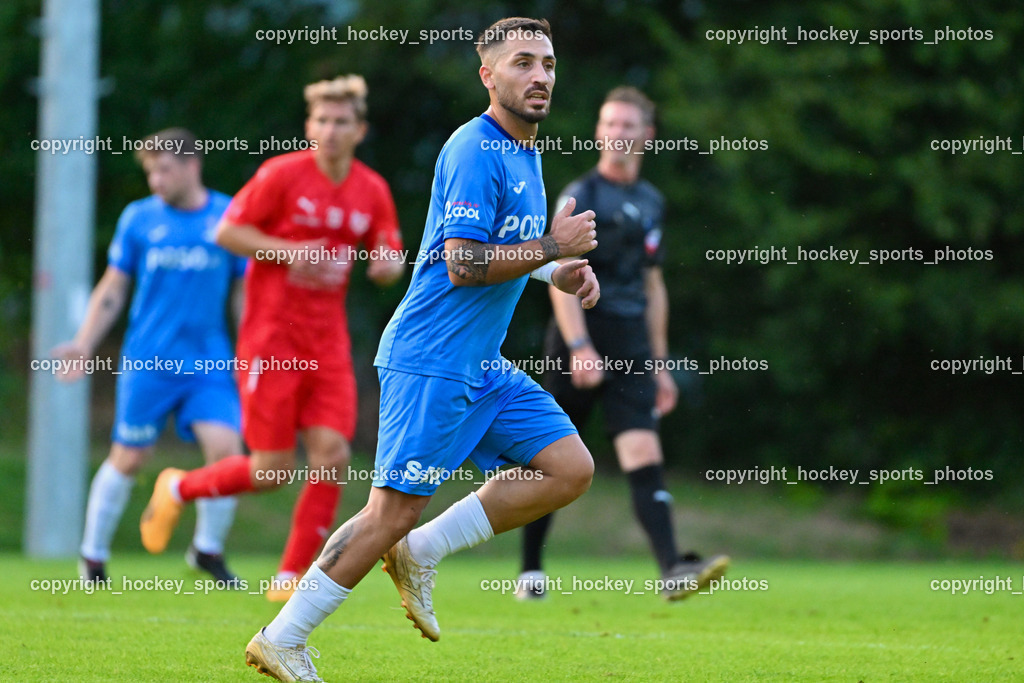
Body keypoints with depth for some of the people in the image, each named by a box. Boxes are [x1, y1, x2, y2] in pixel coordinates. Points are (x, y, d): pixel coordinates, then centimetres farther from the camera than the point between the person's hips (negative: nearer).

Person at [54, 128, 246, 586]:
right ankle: (93, 555, 21)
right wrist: (84, 344, 4)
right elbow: (112, 290, 10)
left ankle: (208, 548, 6)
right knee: (129, 458, 4)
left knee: (225, 447, -14)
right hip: (146, 360, 0)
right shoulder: (138, 218, 3)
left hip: (209, 361, 0)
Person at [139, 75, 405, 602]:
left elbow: (389, 262, 16)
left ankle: (291, 577, 3)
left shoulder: (372, 191, 6)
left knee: (332, 454, -9)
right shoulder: (283, 174, -7)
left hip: (328, 341, 5)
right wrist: (288, 252, -17)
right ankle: (179, 489, 23)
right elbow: (227, 231, -5)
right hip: (272, 336, -4)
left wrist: (388, 266, -8)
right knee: (272, 469, -5)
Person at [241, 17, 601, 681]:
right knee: (394, 511, -9)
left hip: (483, 365, 9)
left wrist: (560, 273, 12)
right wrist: (553, 246, -15)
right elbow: (463, 264, -22)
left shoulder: (525, 153, 15)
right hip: (430, 359, -9)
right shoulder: (475, 150, -15)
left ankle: (420, 552, 7)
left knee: (570, 468, 1)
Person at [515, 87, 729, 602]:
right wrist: (580, 347, -22)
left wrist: (659, 363, 20)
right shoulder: (580, 196, -3)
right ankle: (530, 569, 21)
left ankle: (673, 571, -24)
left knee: (644, 457, -12)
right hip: (580, 342, -4)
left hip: (630, 350, 4)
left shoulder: (650, 202, 16)